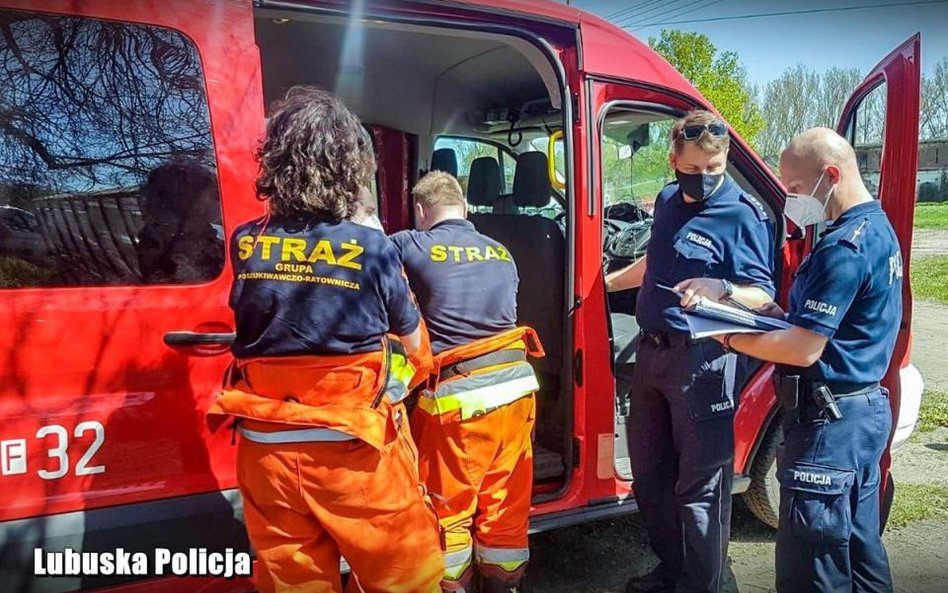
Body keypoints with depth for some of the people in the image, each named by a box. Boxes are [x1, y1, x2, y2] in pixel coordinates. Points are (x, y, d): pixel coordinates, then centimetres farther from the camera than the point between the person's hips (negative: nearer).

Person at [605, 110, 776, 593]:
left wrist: (721, 289, -36)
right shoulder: (667, 200, 10)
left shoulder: (743, 213, -12)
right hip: (651, 352, 8)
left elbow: (763, 294, -17)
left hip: (701, 360, -8)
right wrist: (606, 282, 33)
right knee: (649, 472, 18)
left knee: (699, 483, 1)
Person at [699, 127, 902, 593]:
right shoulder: (877, 228, 11)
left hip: (830, 420, -10)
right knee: (859, 545, 21)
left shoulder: (843, 247, -21)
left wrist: (731, 338, -12)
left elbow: (804, 350, -24)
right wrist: (780, 315, 3)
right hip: (867, 409, 10)